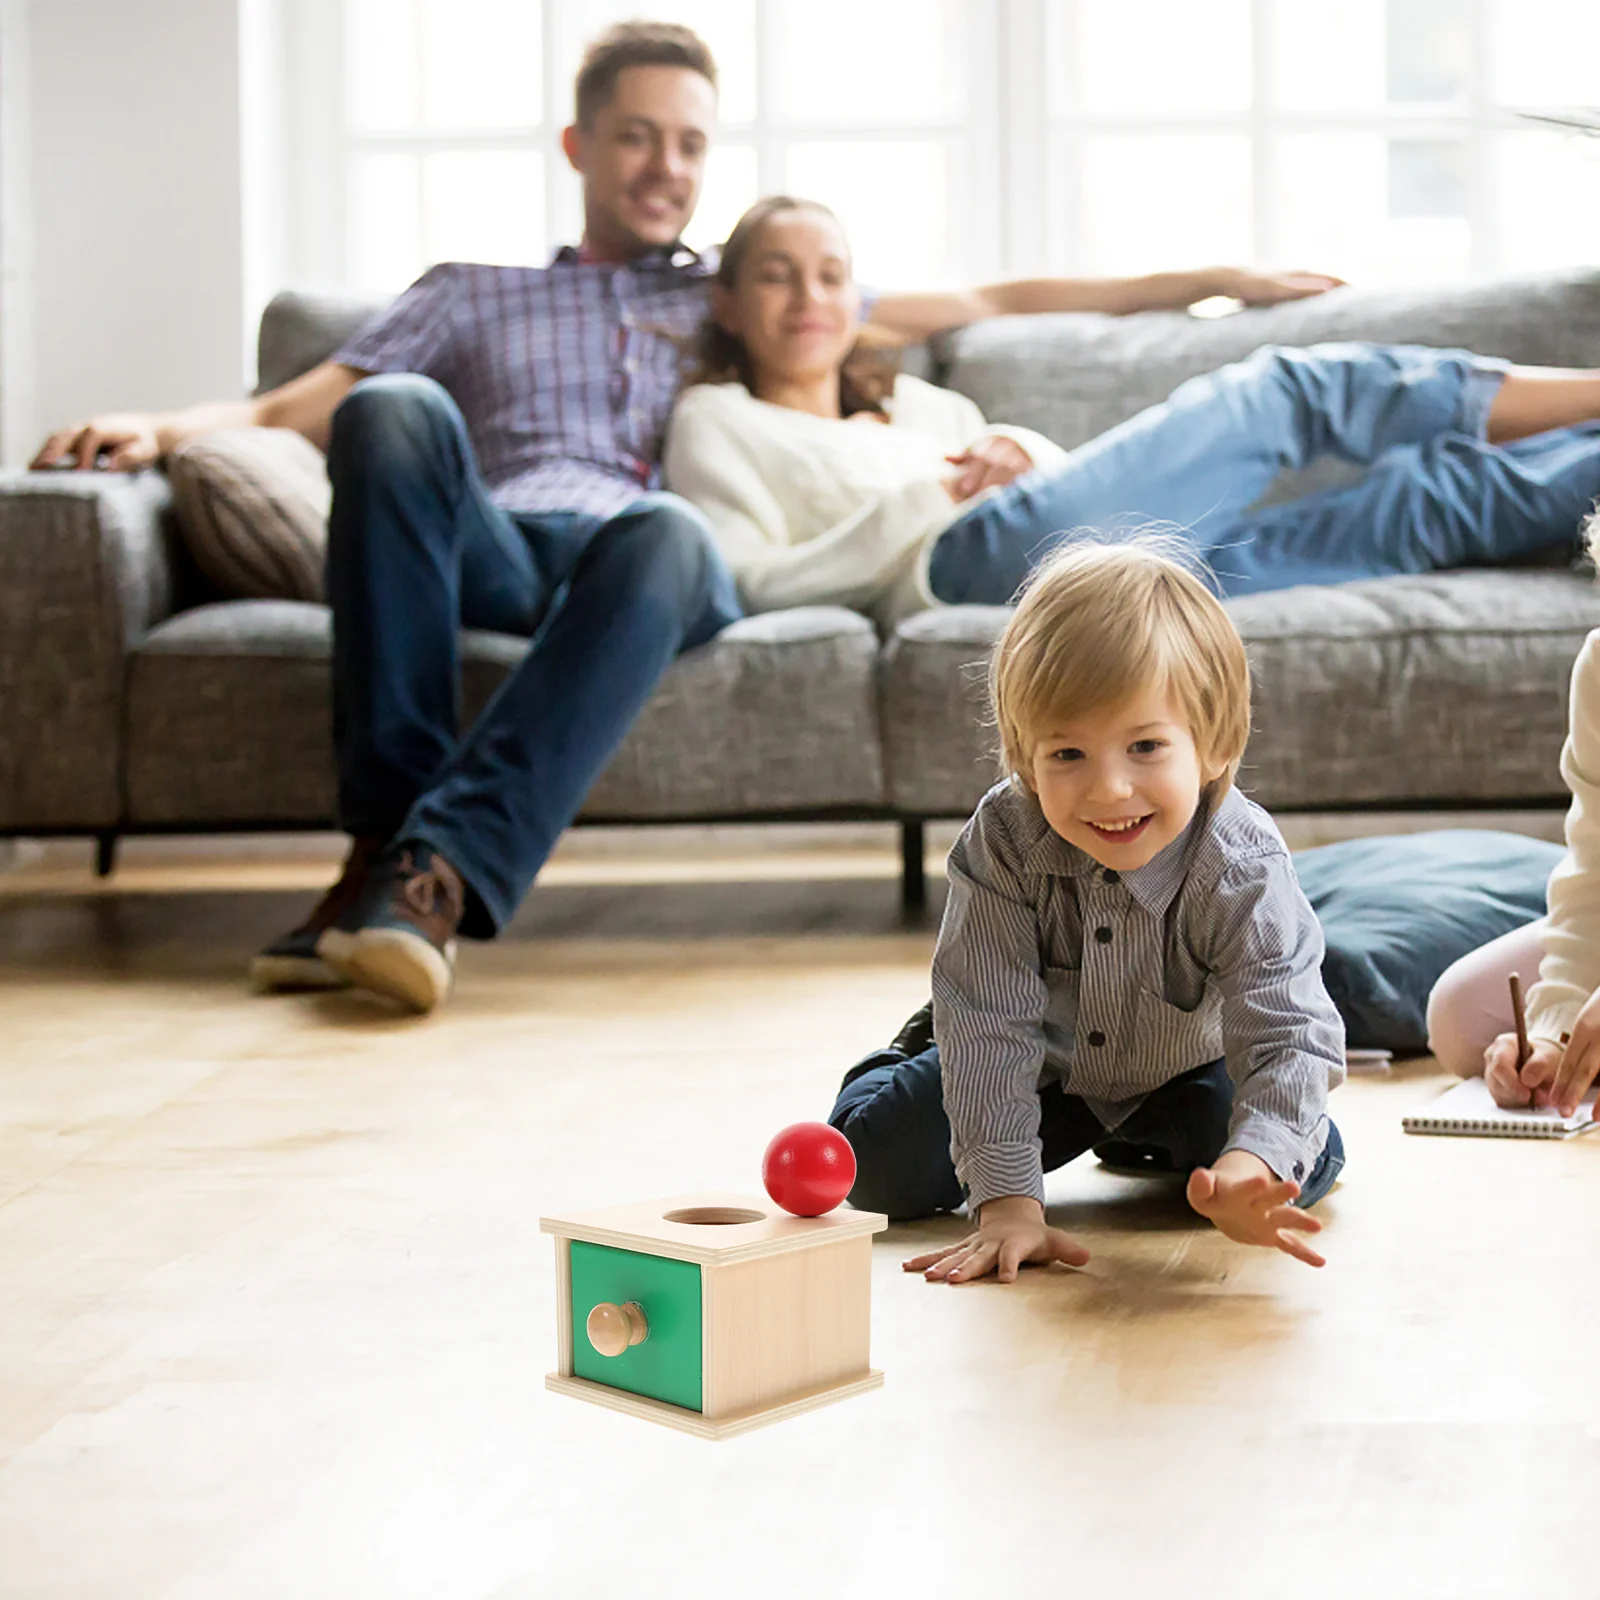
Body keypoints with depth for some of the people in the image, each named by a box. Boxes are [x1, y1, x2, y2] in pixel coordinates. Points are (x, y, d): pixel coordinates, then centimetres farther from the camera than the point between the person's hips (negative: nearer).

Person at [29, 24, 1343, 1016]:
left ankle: (440, 871, -50)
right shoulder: (471, 297, 33)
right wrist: (163, 428, 0)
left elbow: (988, 303, 32)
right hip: (491, 552, 1)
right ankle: (383, 828, -37)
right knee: (397, 412, -32)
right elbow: (295, 409, 21)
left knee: (665, 532, -38)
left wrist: (1203, 281, 27)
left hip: (650, 556, 0)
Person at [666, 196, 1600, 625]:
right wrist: (928, 498, -4)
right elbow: (753, 584, 1)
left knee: (1419, 495, -11)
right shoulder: (717, 422, 20)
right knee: (1290, 391, -10)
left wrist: (1030, 458, 5)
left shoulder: (919, 404, 38)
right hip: (975, 559, -7)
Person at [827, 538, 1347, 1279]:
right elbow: (993, 1024, -33)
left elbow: (1291, 1035, -40)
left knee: (1307, 1165, -16)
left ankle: (1145, 1141, 18)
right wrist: (1006, 1200, -40)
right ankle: (920, 1052, 26)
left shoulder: (1243, 870, -35)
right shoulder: (1002, 841, -33)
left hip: (1182, 1069, 1)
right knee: (877, 1165, -11)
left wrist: (1252, 1169, -61)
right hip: (1040, 1062, 0)